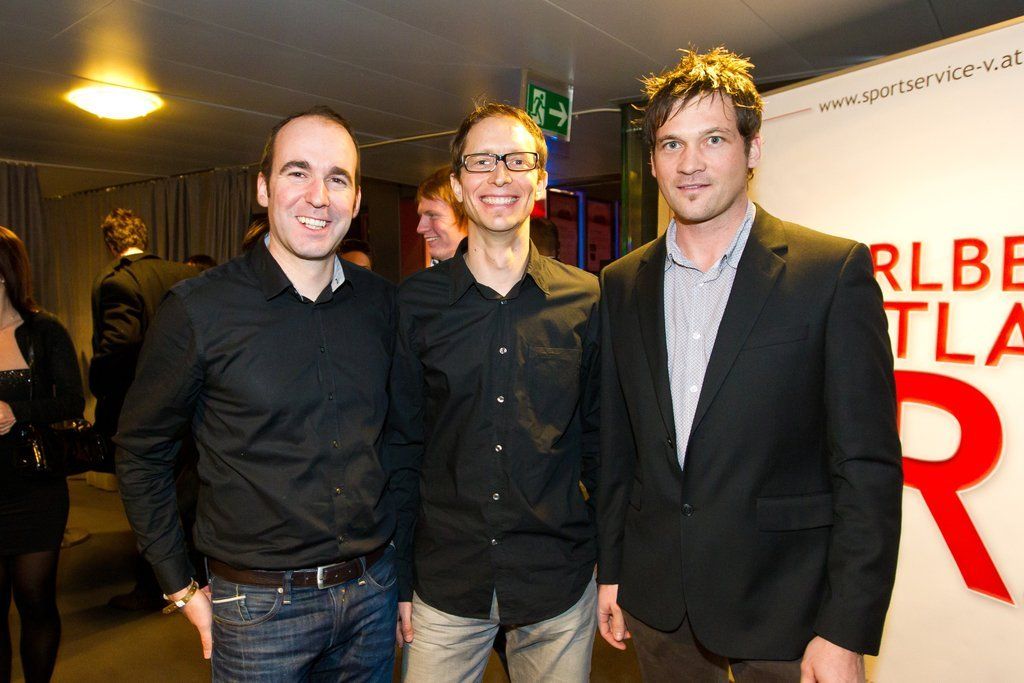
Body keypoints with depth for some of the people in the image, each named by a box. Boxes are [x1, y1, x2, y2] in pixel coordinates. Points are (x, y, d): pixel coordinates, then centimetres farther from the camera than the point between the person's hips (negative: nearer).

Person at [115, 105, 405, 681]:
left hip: (374, 590, 4)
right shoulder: (199, 309, -12)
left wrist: (400, 551, 8)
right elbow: (142, 452, -2)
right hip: (259, 606, -3)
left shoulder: (381, 302, -1)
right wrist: (182, 587, 0)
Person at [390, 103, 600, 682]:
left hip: (560, 583, 1)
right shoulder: (415, 302, -4)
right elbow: (401, 445, 0)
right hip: (445, 582, 0)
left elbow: (601, 442, 2)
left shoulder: (586, 299, -3)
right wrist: (398, 579, 1)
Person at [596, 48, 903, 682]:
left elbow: (868, 463, -10)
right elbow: (616, 443, 6)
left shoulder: (835, 269, -9)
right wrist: (611, 570, 8)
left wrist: (847, 631, -13)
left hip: (783, 604, -3)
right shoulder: (623, 283, 2)